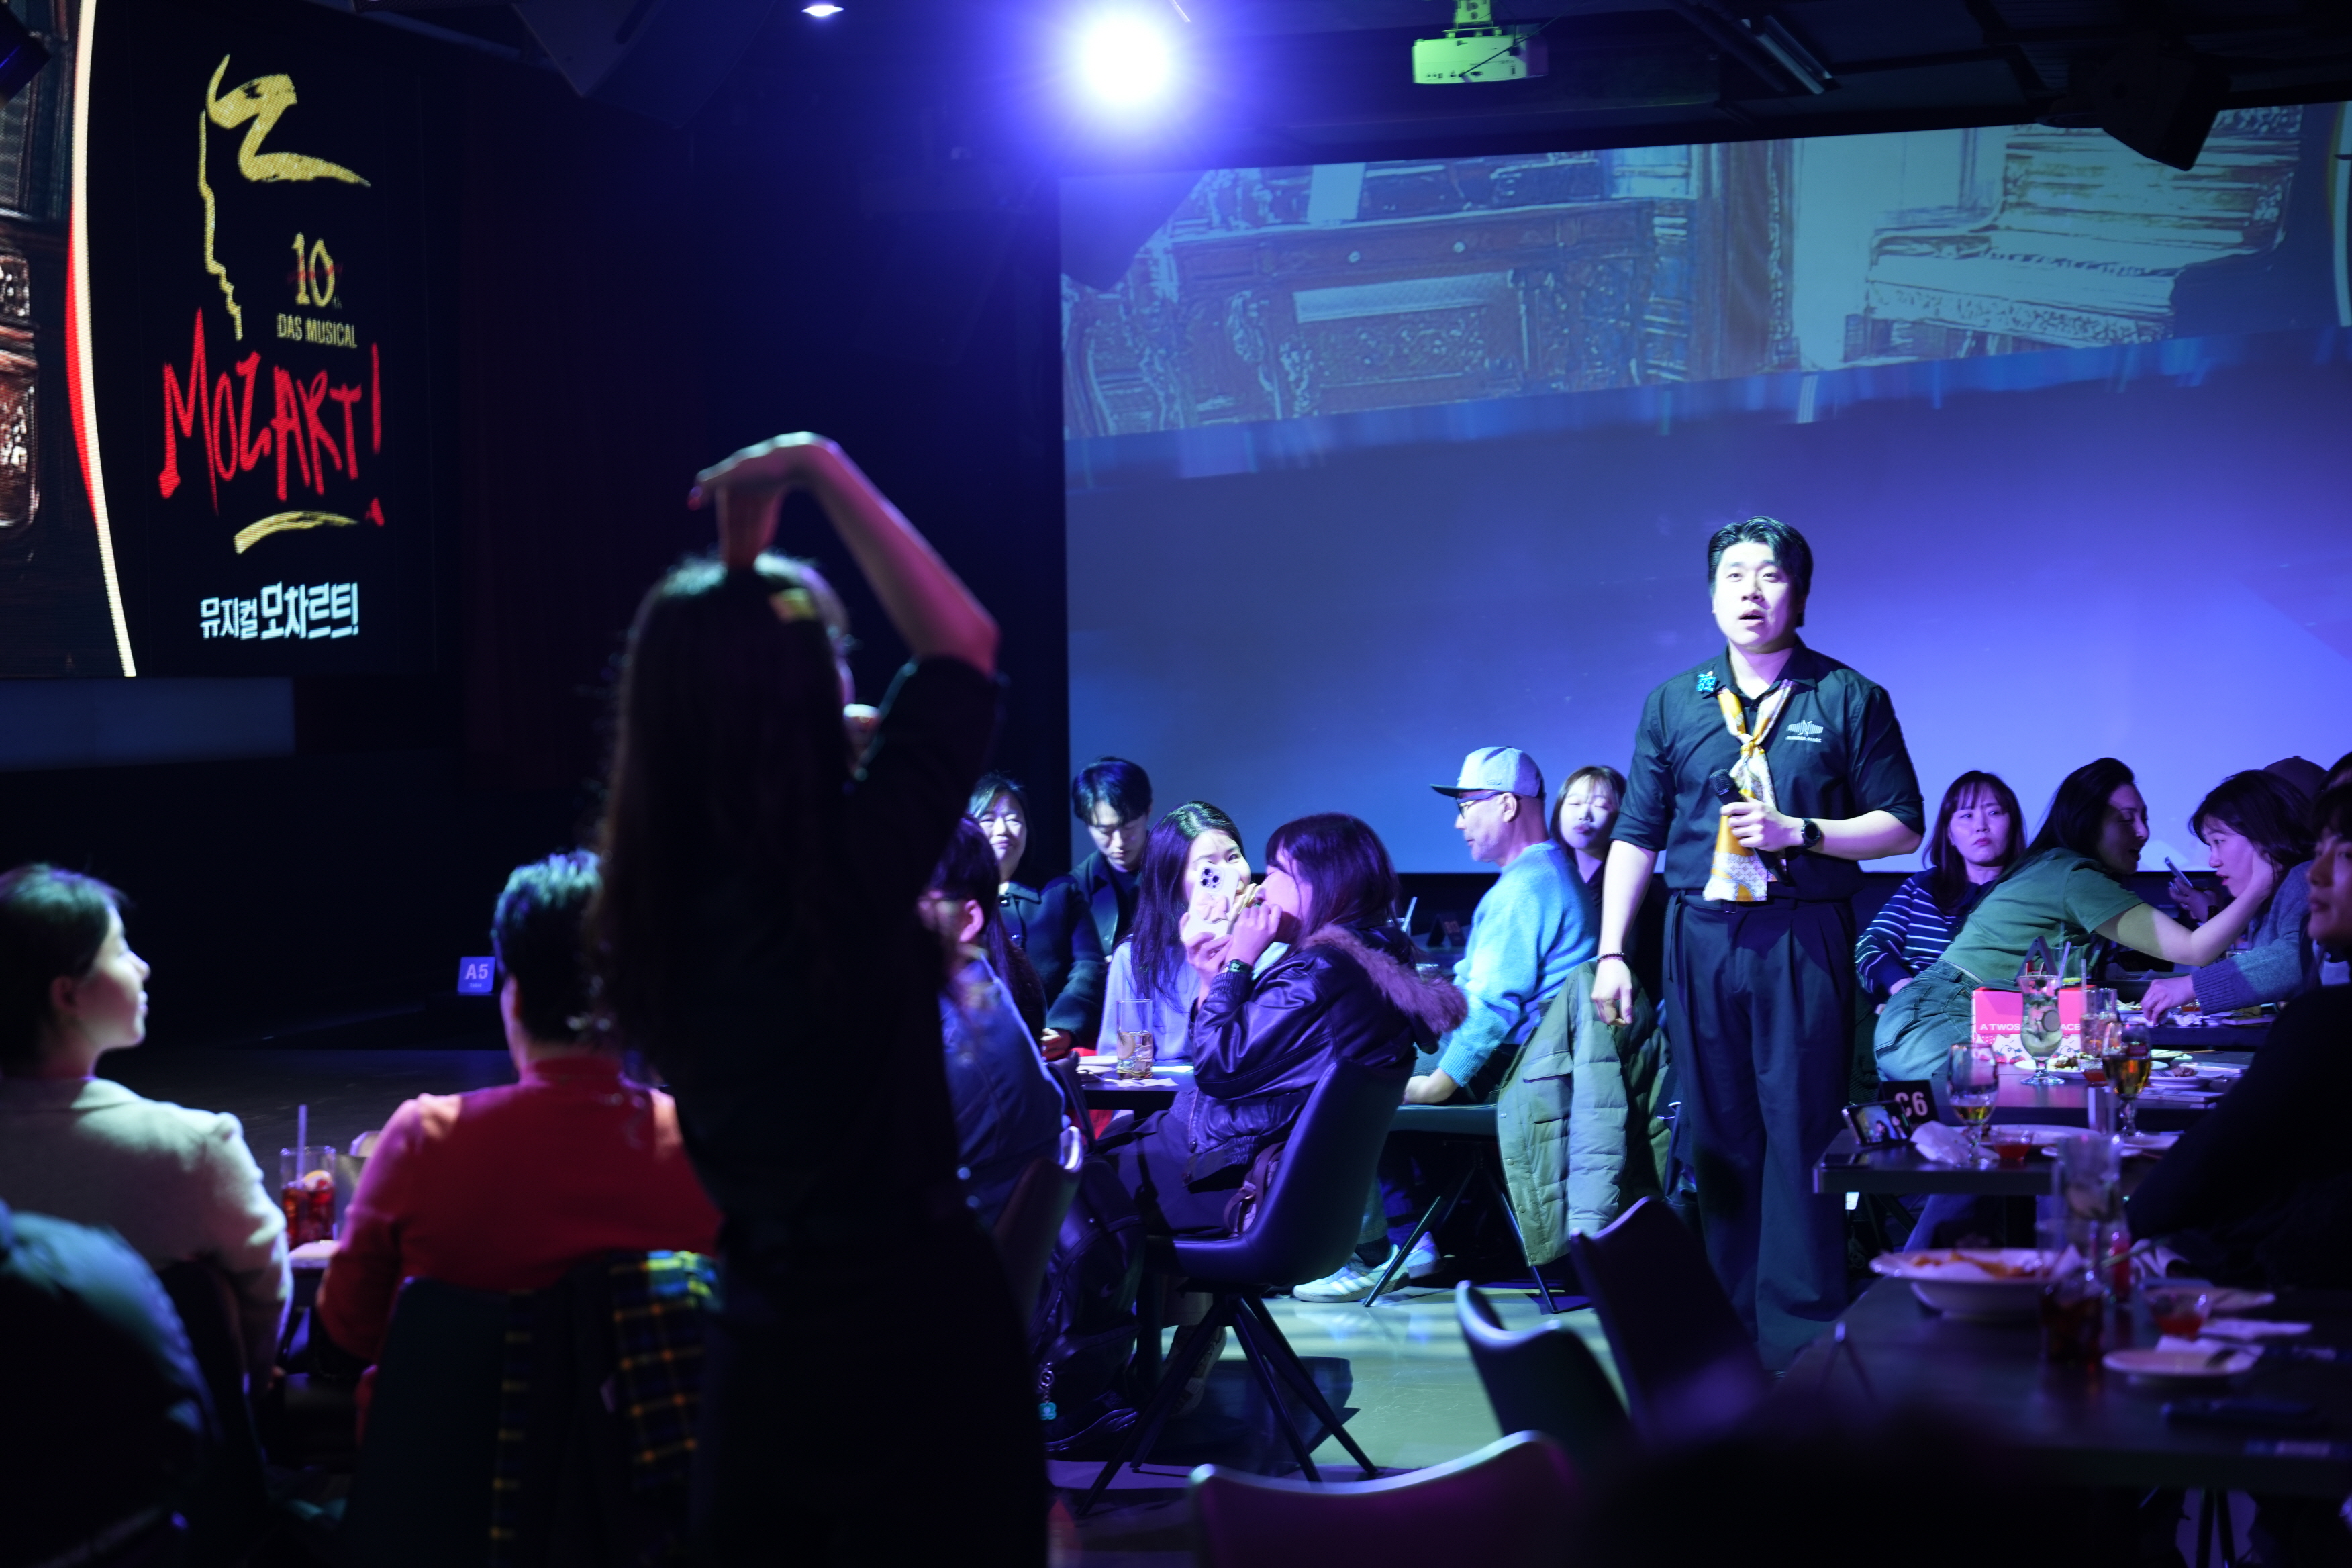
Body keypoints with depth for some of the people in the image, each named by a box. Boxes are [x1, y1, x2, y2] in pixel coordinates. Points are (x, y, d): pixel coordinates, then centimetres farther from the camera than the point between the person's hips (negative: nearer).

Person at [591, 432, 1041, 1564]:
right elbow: (963, 644, -11)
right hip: (913, 1322, -6)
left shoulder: (644, 906, -3)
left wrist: (740, 559, 17)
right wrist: (819, 470, -9)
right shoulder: (843, 870, -21)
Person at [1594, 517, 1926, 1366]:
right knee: (1717, 1130, 5)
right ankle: (1728, 1323, 13)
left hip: (1803, 938, -3)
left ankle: (1801, 1334, -2)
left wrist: (1798, 832, -11)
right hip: (1700, 936, 3)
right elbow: (1636, 835, 14)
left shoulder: (1849, 699, 4)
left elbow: (1901, 825, 3)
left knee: (1800, 1127, -6)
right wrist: (1610, 953, 7)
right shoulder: (1673, 704, 12)